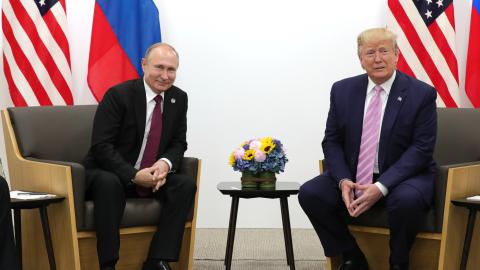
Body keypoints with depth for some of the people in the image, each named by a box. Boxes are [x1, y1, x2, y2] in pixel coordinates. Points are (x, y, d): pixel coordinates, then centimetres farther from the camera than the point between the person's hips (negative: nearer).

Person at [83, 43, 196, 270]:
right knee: (109, 184, -37)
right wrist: (134, 175, -30)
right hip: (108, 174, -5)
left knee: (187, 184, -19)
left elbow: (178, 143, 6)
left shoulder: (179, 98, 1)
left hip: (153, 176, 5)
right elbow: (101, 147, -19)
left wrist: (165, 163, -18)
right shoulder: (118, 95, -16)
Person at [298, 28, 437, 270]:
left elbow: (421, 149, -12)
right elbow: (331, 141, 5)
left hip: (402, 177, -4)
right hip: (352, 176, 4)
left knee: (406, 199, -36)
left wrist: (381, 187, -24)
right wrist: (343, 181, -15)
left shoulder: (421, 94, -7)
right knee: (309, 193, -19)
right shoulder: (342, 90, 4)